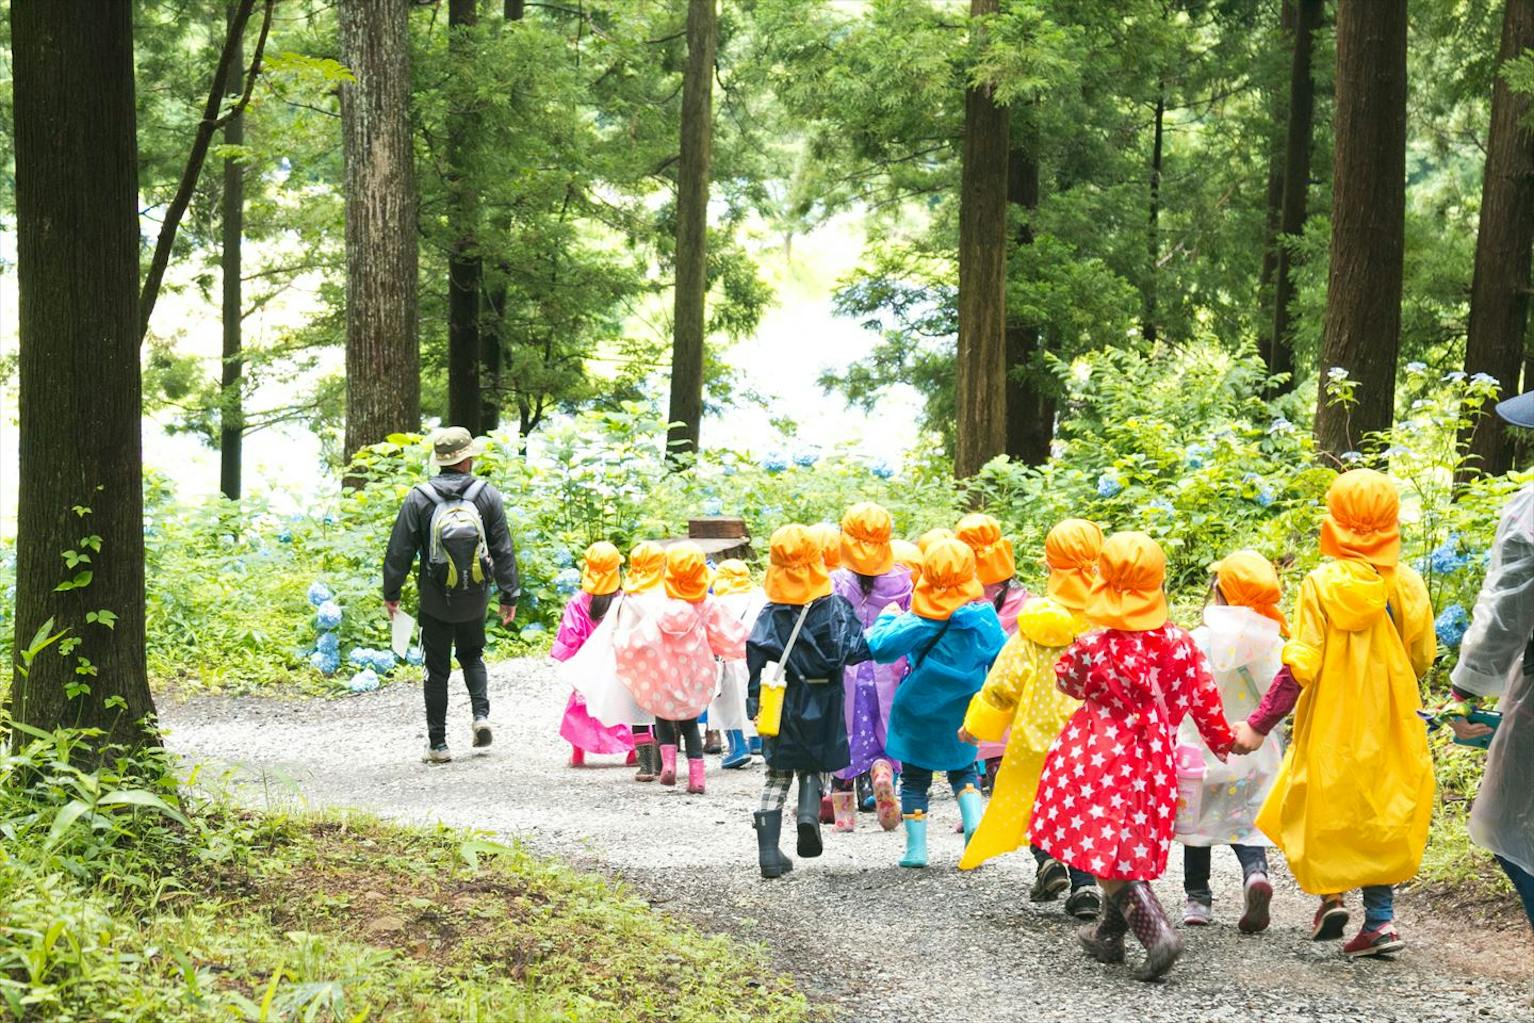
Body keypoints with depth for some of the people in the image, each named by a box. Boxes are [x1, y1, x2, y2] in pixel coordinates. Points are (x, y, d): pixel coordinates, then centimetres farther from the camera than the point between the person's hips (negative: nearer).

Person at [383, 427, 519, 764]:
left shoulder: (419, 498, -8)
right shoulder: (487, 495, -4)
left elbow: (399, 550, -5)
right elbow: (503, 549, -2)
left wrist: (391, 592, 7)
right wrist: (509, 595, 5)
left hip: (435, 600, -2)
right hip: (475, 598, 2)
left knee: (437, 670, 6)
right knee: (472, 656, 24)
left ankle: (437, 745, 7)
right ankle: (481, 715, 4)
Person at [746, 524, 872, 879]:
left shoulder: (770, 615, -5)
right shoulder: (835, 609, -8)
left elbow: (757, 659, -6)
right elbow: (857, 649, -13)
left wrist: (757, 706, 0)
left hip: (783, 704, 1)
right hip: (822, 706, -1)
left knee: (777, 776, 11)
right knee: (814, 767, 19)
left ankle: (769, 852, 4)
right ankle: (810, 812, -13)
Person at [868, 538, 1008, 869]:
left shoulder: (918, 621, -17)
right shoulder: (984, 616, -9)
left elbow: (880, 648, -19)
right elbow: (1003, 657, -1)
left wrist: (886, 619, -2)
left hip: (919, 713, -2)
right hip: (964, 714, 2)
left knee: (915, 778, 11)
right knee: (963, 768, 23)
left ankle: (915, 849, 8)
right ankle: (974, 819, -4)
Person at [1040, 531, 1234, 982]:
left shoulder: (1091, 648, -15)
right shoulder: (1178, 642, -6)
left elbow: (1066, 680, 6)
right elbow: (1204, 699, 4)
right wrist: (1223, 740, 22)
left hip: (1099, 761, -5)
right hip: (1152, 764, 5)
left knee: (1109, 857, -1)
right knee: (1131, 850, 19)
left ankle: (1157, 932, -18)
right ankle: (1109, 934, 34)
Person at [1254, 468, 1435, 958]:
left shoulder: (1320, 585, -13)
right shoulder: (1407, 584, -5)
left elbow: (1300, 666, -15)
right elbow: (1422, 658, 4)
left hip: (1330, 725, -2)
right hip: (1389, 726, 3)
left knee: (1321, 808, 16)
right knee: (1382, 812, 11)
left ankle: (1330, 896, 5)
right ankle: (1380, 918, 5)